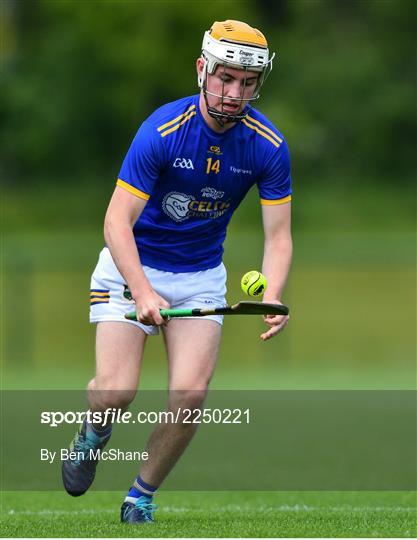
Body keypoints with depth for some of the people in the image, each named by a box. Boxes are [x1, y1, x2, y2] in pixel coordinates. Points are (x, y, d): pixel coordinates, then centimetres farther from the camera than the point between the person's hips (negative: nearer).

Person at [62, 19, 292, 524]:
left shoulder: (268, 146, -13)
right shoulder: (162, 130, -24)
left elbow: (278, 235, -10)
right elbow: (117, 221, -24)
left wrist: (271, 298, -29)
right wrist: (142, 292, -38)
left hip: (201, 276, 3)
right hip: (132, 267, -3)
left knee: (190, 397, -13)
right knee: (117, 391, -17)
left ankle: (142, 496, 11)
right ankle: (93, 436, 21)